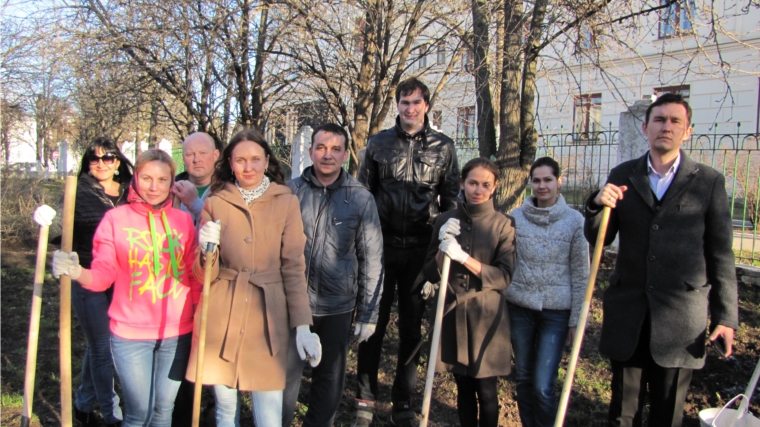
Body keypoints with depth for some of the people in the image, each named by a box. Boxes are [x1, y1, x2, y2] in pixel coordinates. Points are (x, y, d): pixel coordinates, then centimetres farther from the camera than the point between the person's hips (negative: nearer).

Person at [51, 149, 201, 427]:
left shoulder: (183, 220, 1)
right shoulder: (115, 218, -5)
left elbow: (194, 276, 6)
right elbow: (103, 275, -8)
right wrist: (76, 272, -26)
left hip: (177, 333, 2)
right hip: (130, 334, -2)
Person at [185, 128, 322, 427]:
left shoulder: (286, 203, -1)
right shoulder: (215, 203, 3)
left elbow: (294, 268, -1)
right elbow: (204, 276, 4)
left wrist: (302, 325, -7)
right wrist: (206, 250, -18)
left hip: (268, 317, -1)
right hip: (221, 317, 2)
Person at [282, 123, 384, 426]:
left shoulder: (361, 199, -4)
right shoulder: (290, 191, -2)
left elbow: (371, 259, -1)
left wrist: (368, 313, -1)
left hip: (337, 307, 0)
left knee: (330, 380, 15)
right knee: (285, 375, 8)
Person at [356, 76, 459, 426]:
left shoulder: (443, 147, 5)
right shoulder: (378, 144, 5)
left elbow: (451, 198, 9)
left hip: (421, 248, 0)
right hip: (382, 244, 0)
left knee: (411, 327, 9)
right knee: (374, 322, 6)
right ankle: (365, 398, 21)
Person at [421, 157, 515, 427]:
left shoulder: (504, 225, -3)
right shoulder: (445, 221, 2)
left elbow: (504, 277, -10)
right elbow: (431, 275, 3)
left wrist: (464, 257, -21)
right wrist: (443, 246, -15)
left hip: (487, 317, -2)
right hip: (453, 313, 2)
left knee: (486, 391, 3)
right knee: (464, 388, 13)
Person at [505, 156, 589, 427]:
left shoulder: (575, 221, -4)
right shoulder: (516, 217, 1)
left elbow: (580, 274, -1)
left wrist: (577, 320, -2)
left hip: (556, 311, -2)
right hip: (519, 307, 3)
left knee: (543, 386, -5)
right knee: (523, 379, 13)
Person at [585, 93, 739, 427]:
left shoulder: (709, 181, 0)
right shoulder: (622, 176, 5)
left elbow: (720, 255, 1)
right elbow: (598, 239, 4)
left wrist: (726, 317, -1)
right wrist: (598, 205, -16)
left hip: (681, 315, -1)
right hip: (627, 312, 2)